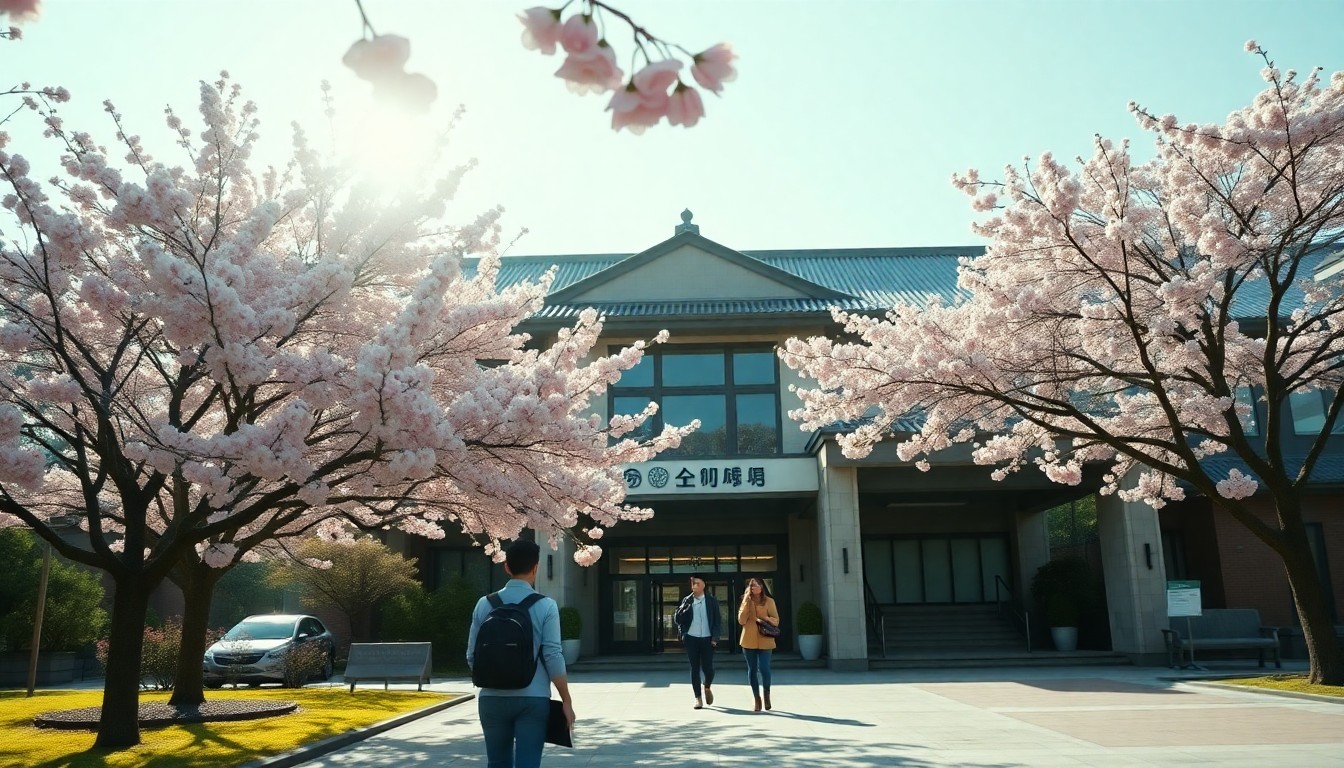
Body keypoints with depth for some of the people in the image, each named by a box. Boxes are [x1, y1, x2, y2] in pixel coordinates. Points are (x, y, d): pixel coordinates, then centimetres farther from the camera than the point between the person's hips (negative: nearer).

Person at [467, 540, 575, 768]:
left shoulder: (485, 604, 2)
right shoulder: (545, 606, -7)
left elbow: (473, 656, 5)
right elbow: (553, 657, -10)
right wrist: (566, 701, -1)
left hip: (492, 698, 3)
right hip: (533, 699, -3)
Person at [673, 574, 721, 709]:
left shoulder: (712, 600, 1)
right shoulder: (687, 601, 3)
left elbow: (717, 620, 1)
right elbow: (678, 619, 1)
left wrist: (715, 638, -7)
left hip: (707, 639, -1)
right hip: (691, 639, 1)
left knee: (708, 668, -3)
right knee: (695, 669, 4)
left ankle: (707, 688, 28)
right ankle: (698, 698, 12)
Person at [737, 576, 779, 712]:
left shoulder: (769, 601, 4)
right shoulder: (746, 602, 7)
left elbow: (776, 620, 4)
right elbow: (741, 621, -4)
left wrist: (766, 619, -17)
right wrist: (746, 602, -9)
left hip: (765, 641, -2)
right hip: (749, 641, 2)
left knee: (764, 668, -11)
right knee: (752, 670, 5)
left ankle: (767, 693, 17)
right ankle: (757, 698, 18)